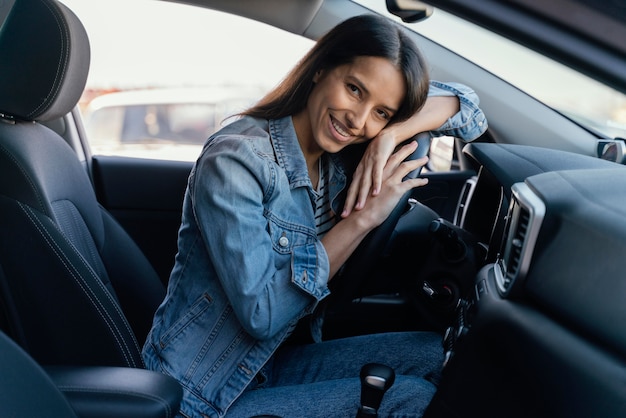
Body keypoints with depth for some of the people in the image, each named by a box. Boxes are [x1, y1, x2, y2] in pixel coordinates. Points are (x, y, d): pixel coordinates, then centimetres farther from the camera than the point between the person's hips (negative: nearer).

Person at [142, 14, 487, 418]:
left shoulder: (342, 156, -4)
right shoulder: (234, 160, -23)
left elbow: (464, 105, 0)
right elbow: (260, 314, -26)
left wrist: (391, 134, -19)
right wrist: (362, 218, -27)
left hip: (268, 366, 7)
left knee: (434, 354, -5)